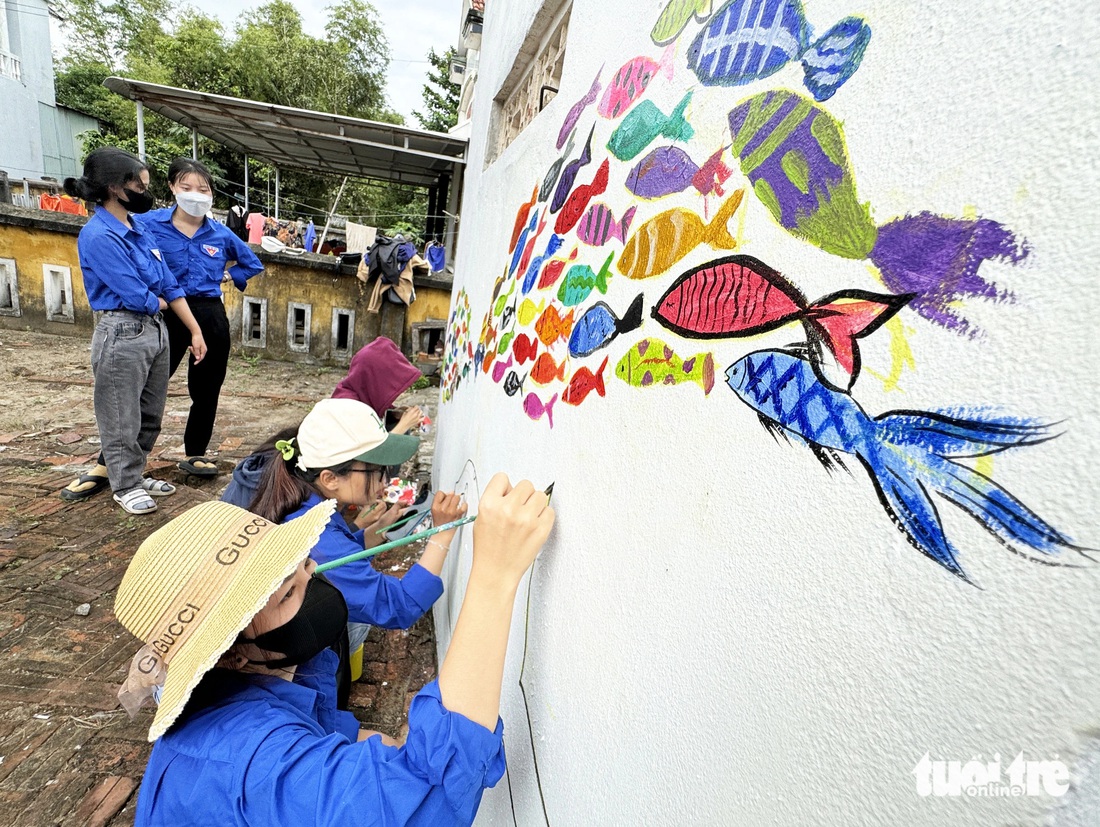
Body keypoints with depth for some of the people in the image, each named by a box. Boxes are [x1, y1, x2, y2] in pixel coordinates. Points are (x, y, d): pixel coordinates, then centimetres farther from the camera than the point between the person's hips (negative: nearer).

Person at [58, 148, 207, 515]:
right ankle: (125, 485, 26)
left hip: (156, 330, 8)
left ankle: (126, 472, 36)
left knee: (149, 416, 18)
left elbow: (169, 284, 9)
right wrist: (159, 302, 4)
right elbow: (137, 296, -19)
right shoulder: (97, 237, -16)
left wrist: (195, 330, 8)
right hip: (123, 335, -8)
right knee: (123, 419, 8)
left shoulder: (139, 228, 9)